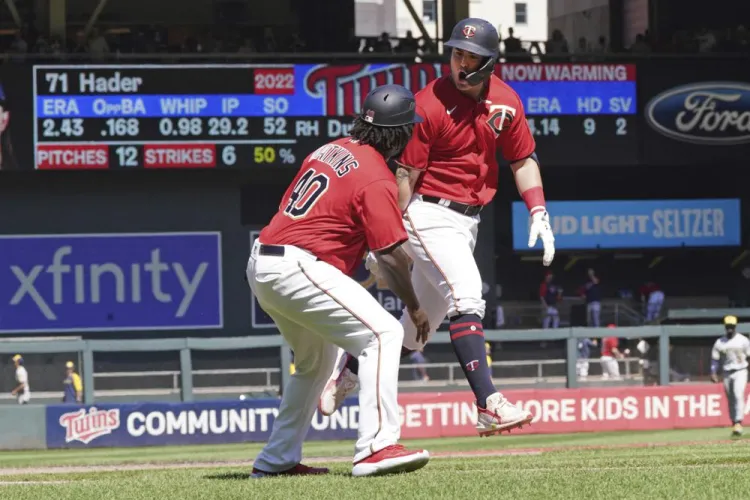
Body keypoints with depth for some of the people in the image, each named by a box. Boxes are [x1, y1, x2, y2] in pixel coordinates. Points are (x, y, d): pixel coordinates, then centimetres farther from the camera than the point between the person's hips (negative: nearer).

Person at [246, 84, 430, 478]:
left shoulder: (331, 150, 15)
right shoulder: (377, 179, -10)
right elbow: (390, 255, -12)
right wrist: (414, 307, 0)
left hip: (260, 265, 9)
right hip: (297, 267, -9)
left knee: (315, 360, 25)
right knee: (384, 333, -12)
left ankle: (276, 460, 28)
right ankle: (376, 448, -22)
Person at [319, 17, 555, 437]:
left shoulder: (505, 102, 2)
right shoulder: (430, 104, -16)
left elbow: (523, 159, 12)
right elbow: (405, 174, -14)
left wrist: (539, 213, 2)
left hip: (467, 221, 7)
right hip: (430, 214, -7)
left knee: (421, 321, 12)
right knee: (467, 297, -22)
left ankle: (344, 373, 31)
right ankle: (489, 405, -28)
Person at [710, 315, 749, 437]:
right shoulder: (719, 342, 5)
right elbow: (715, 359, 6)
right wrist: (713, 373, -5)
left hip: (740, 372, -3)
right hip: (726, 373, 3)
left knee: (738, 396, -18)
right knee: (730, 399, 5)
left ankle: (738, 424, -24)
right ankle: (734, 424, 13)